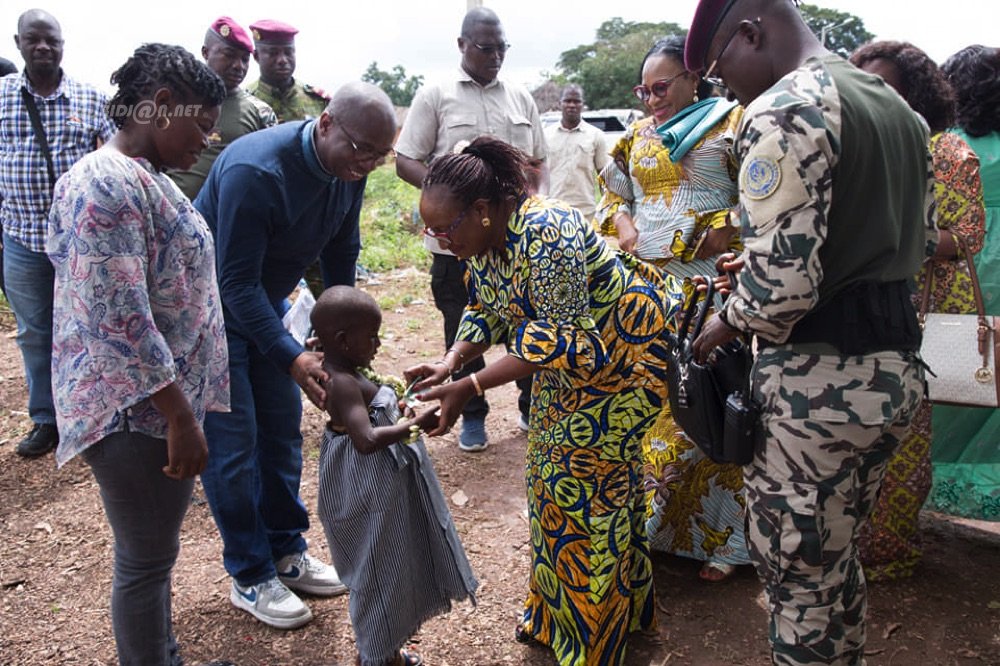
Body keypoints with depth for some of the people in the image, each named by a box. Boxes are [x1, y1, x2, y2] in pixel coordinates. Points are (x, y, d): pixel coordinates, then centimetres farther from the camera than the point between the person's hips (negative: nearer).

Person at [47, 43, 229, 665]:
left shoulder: (148, 177, 12)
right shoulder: (108, 186, -20)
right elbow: (118, 322, -25)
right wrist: (182, 415, -21)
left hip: (164, 402, 10)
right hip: (134, 411, -10)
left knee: (156, 550, 21)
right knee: (146, 561, 5)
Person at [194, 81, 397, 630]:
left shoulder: (348, 171, -8)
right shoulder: (255, 170, -31)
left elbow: (342, 256, 5)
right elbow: (237, 282, -32)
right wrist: (292, 358, -40)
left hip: (264, 304, 7)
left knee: (282, 430, 10)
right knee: (232, 444, -3)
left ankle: (286, 553, 25)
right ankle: (250, 577, 12)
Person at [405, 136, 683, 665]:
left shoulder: (545, 234, -34)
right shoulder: (481, 242, -6)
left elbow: (561, 340, -33)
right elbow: (487, 311, 4)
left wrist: (469, 387, -35)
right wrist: (449, 362, -15)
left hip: (619, 348, -9)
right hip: (568, 361, 9)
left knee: (585, 486, -2)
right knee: (552, 476, 14)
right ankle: (555, 613, 33)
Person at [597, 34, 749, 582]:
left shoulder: (733, 123, 3)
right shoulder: (638, 134, 17)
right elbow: (612, 193, 22)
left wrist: (725, 231, -15)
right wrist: (621, 224, 3)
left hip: (708, 288, -4)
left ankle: (720, 535, 10)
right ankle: (648, 517, 21)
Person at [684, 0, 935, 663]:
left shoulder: (783, 111, -18)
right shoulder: (898, 108, 12)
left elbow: (781, 288, -27)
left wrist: (727, 322, -5)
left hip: (820, 381, -9)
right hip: (898, 368, 10)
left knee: (797, 574, 8)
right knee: (837, 559, 24)